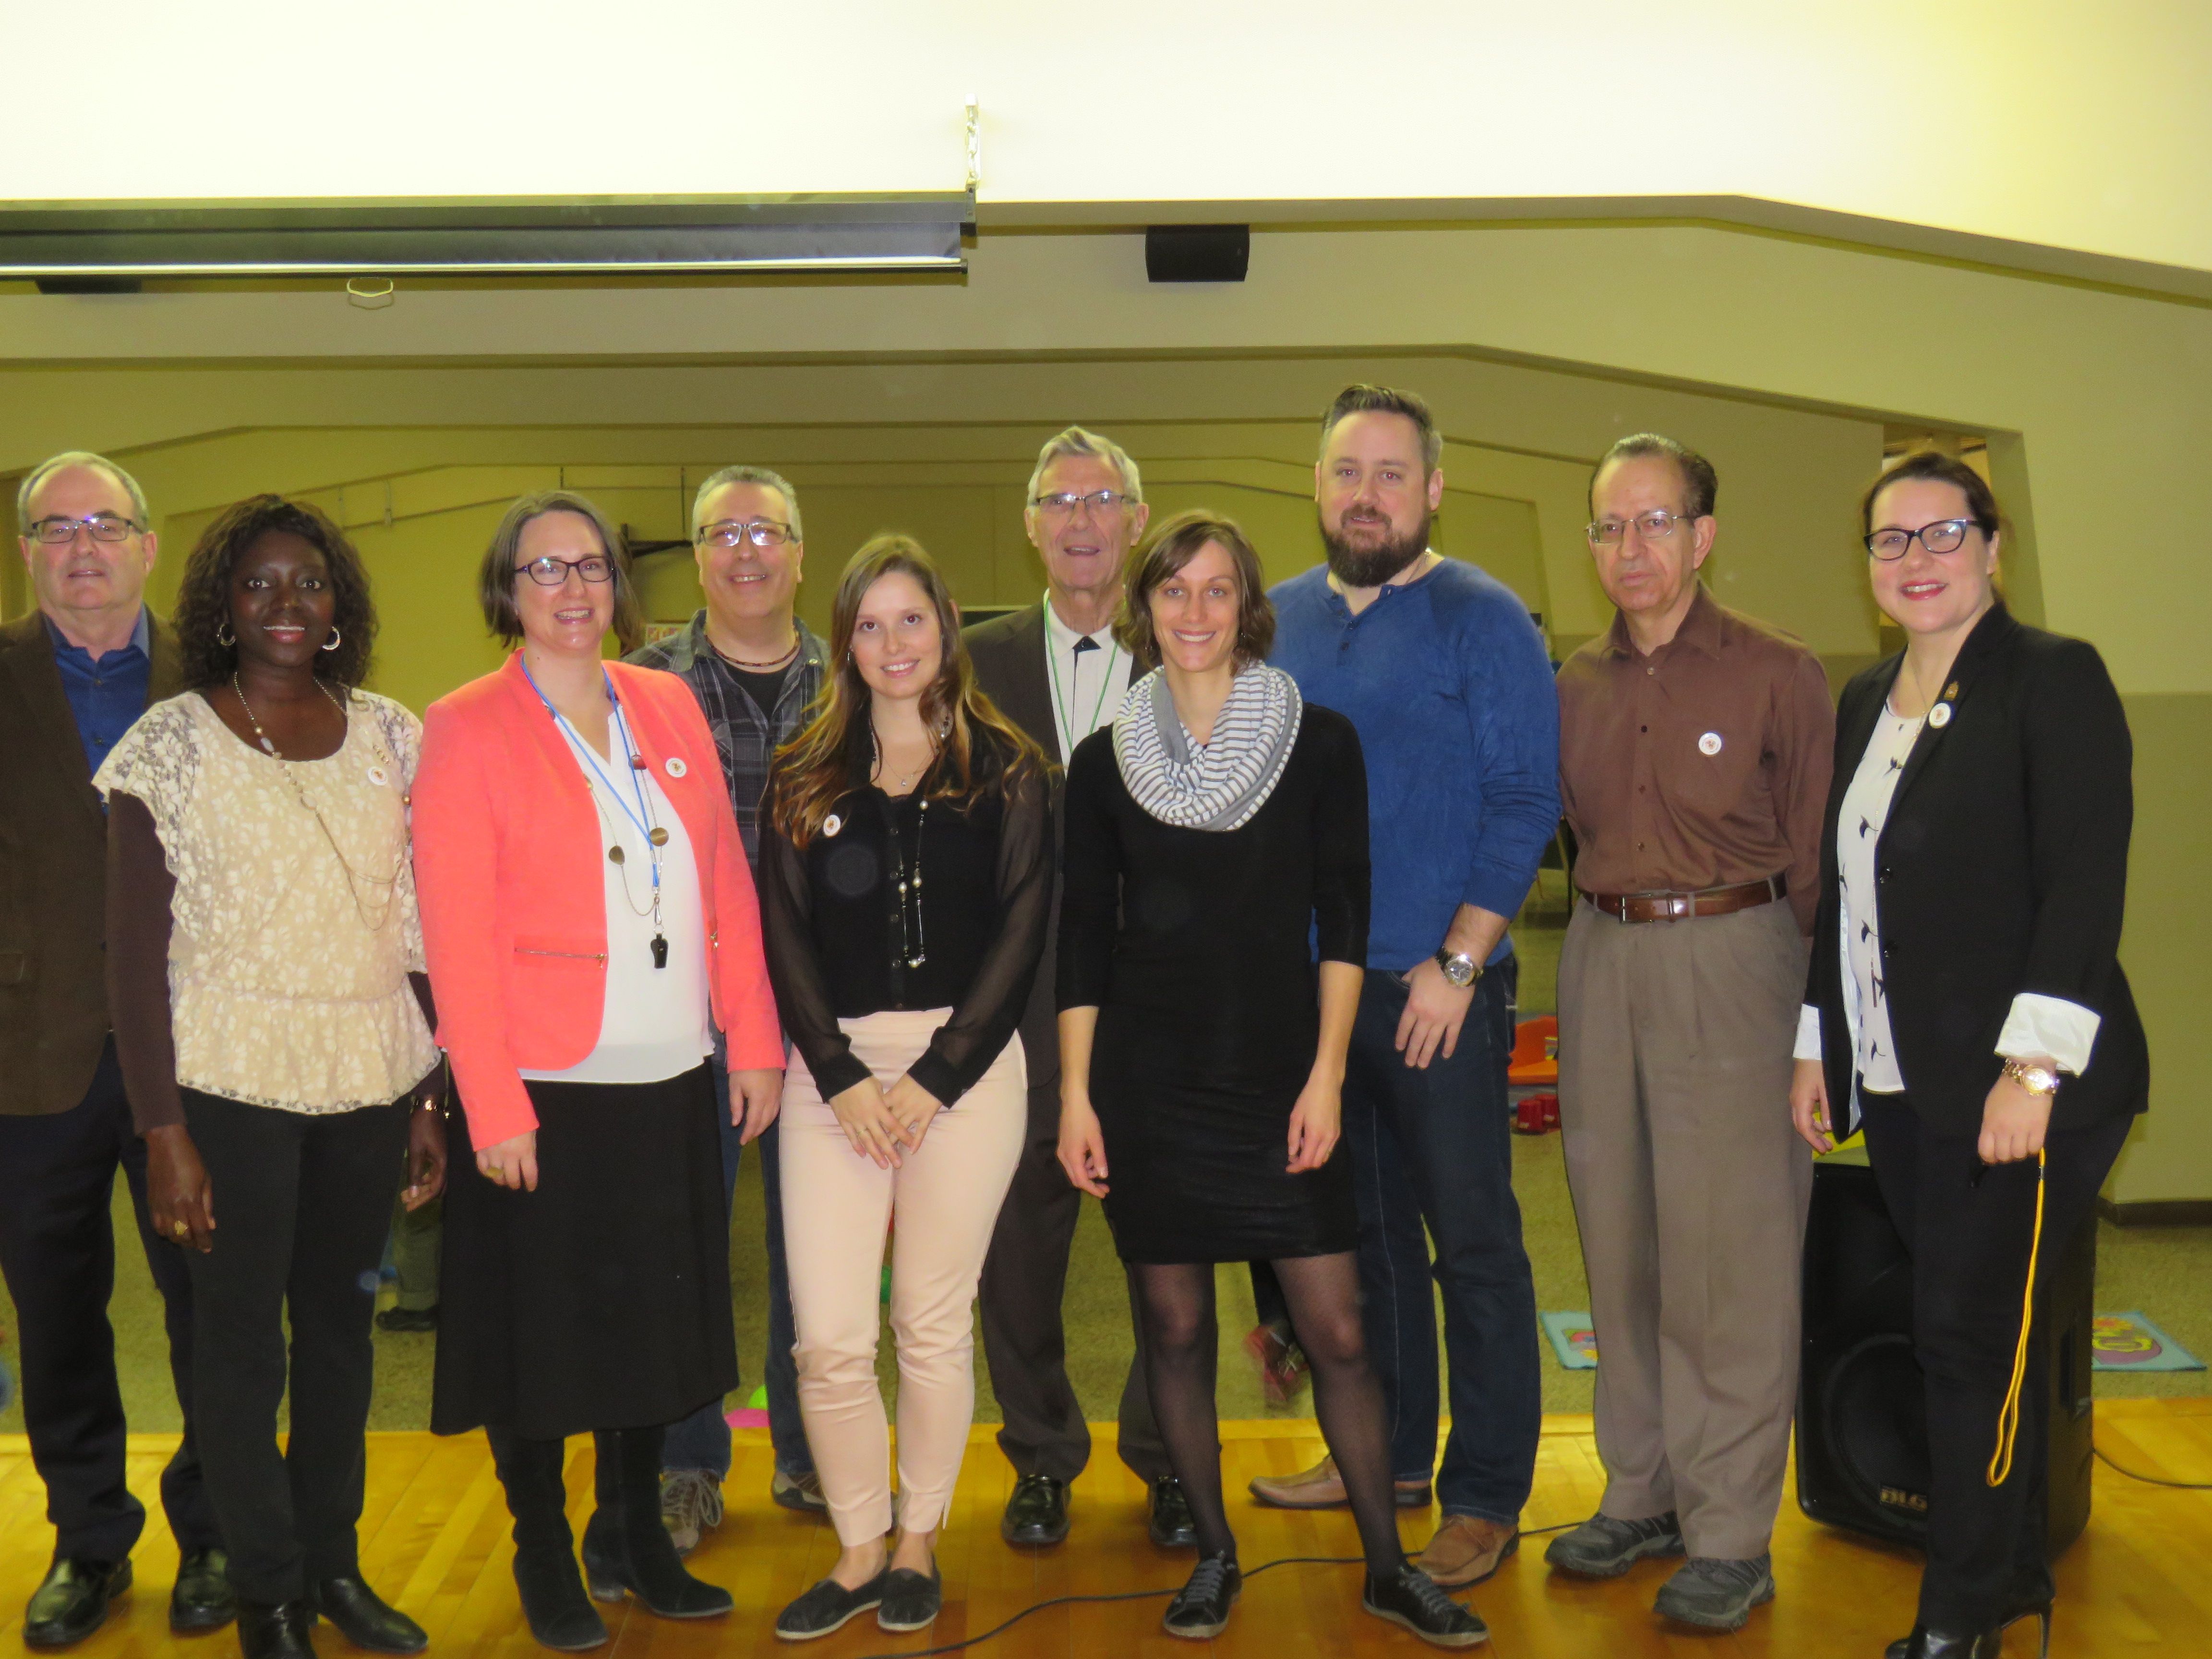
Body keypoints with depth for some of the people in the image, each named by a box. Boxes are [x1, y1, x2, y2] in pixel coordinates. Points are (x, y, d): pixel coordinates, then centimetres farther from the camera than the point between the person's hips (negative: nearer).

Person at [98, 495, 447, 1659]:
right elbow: (136, 952, -6)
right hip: (230, 1081, -3)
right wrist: (161, 1130, -10)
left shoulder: (387, 734, 5)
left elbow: (420, 925, 7)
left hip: (369, 1081, 3)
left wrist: (432, 1101, 6)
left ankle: (333, 1561, 30)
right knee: (242, 1337, 5)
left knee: (341, 1320, 13)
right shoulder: (171, 744, -5)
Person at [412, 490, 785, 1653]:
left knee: (653, 1315, 14)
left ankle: (634, 1536, 32)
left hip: (668, 1080, 4)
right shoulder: (465, 730, -4)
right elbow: (457, 930, -9)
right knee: (542, 1326, 7)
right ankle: (544, 1559, 25)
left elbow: (727, 883, 9)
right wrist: (492, 1105, -13)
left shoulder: (670, 707, 9)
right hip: (540, 1087, -4)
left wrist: (754, 1038, 5)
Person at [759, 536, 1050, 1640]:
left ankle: (920, 1540, 23)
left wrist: (938, 1075, -8)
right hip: (834, 1068, 2)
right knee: (829, 1338, -2)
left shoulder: (1004, 772, 5)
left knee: (935, 1323, 5)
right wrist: (840, 1075, -7)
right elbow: (785, 934, 5)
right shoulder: (804, 779, 11)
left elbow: (1021, 931, -1)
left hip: (964, 1068, -1)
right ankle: (860, 1550, 16)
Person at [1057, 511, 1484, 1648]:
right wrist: (1075, 1095, 2)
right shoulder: (1105, 761, 5)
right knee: (1173, 1324, 8)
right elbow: (1084, 938, 6)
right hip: (1147, 1077, 2)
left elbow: (1342, 924, 0)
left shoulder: (1320, 743, 0)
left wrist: (1326, 1075, -6)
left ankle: (1387, 1567, 16)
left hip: (1280, 1073, -1)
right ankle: (1213, 1556, 24)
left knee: (1335, 1328, 0)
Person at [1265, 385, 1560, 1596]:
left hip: (1439, 989, -5)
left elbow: (1525, 802, -9)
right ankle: (1386, 1453, 30)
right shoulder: (1281, 618, 10)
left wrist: (1457, 964, -15)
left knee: (1472, 1242, 2)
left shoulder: (1481, 620, -5)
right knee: (1358, 1229, 15)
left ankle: (1484, 1496, 14)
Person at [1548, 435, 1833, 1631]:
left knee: (1727, 1251, -2)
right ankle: (1642, 1495, 26)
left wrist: (1821, 1009, -8)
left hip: (1729, 959, -5)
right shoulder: (1573, 687, 9)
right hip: (1602, 960, 5)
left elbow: (1815, 859, -4)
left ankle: (1731, 1534, 9)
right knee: (1619, 1240, 12)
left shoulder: (1777, 674, -4)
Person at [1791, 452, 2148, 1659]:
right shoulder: (1864, 701, 14)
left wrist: (2033, 1065, -20)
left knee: (1973, 1334, -2)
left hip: (2019, 1084, -6)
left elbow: (2086, 883, -14)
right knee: (1964, 1334, 12)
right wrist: (1815, 1042, 14)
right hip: (1901, 1083, 6)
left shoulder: (2055, 679, -6)